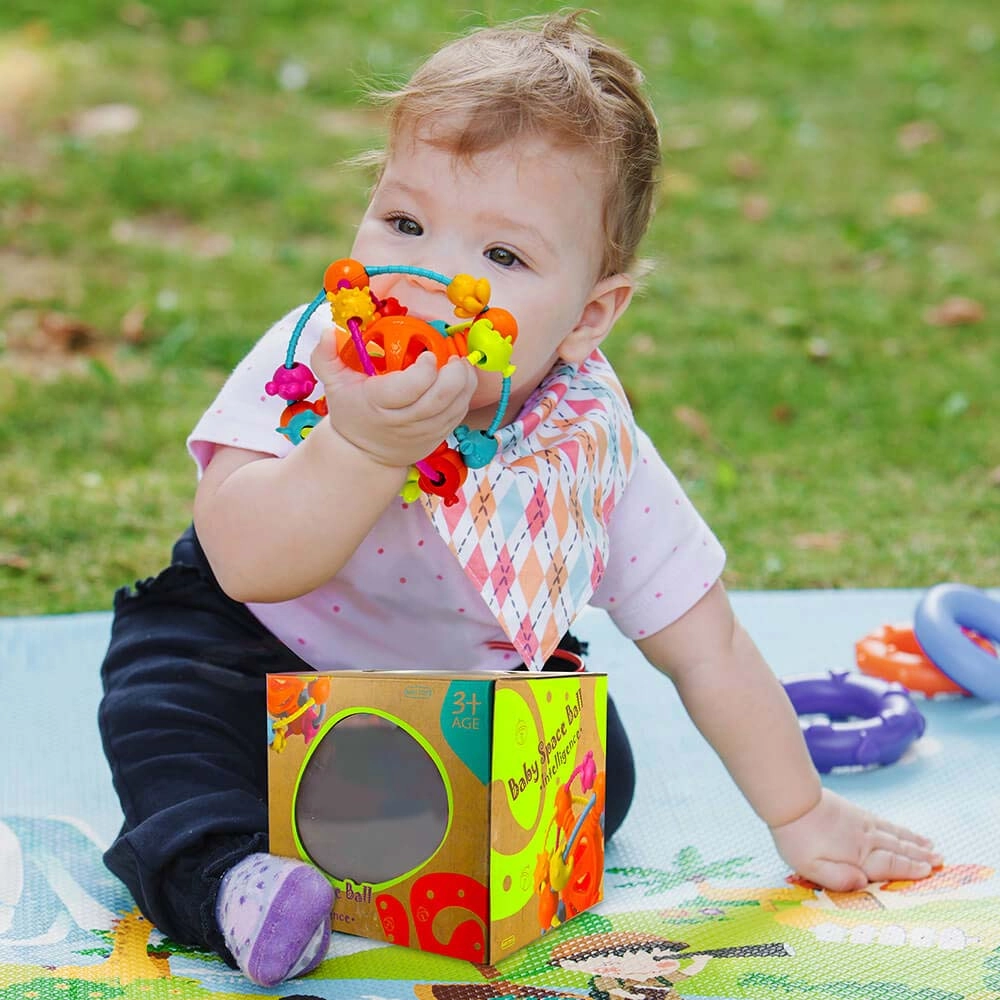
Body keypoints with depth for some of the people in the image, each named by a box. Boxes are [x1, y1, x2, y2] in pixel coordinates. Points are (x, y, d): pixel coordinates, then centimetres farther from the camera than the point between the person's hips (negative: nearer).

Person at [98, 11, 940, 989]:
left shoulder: (592, 449, -22)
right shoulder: (312, 361, -29)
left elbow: (706, 651, -11)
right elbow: (248, 565, -44)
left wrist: (801, 816, -7)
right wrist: (366, 447, -59)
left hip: (474, 688, 3)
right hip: (266, 655, -2)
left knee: (595, 764, -15)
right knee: (164, 677, -26)